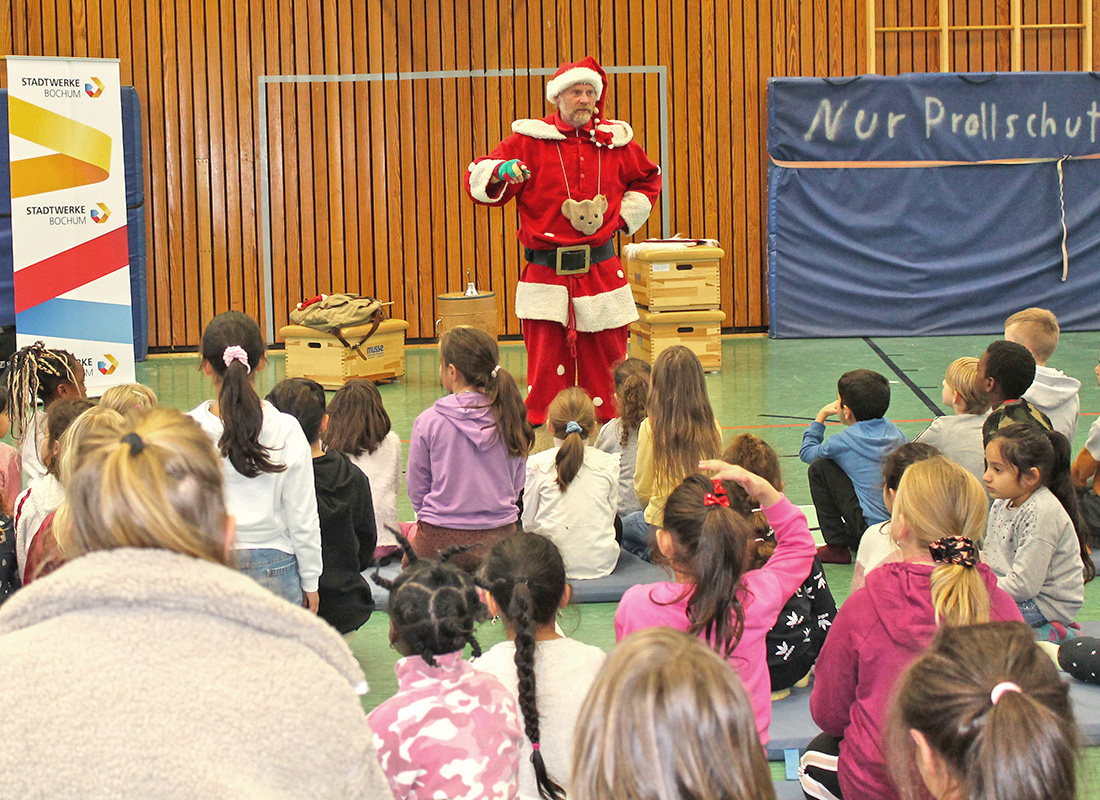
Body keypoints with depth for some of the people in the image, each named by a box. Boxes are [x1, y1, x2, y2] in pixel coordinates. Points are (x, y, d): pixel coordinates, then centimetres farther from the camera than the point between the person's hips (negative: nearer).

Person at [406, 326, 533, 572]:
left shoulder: (428, 422, -9)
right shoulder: (509, 419, -1)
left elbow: (416, 489, 0)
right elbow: (517, 485, 8)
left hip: (442, 542, -3)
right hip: (499, 538, 3)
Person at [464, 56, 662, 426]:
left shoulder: (614, 140, 9)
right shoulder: (529, 139, 1)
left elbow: (648, 180, 27)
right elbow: (476, 180, 1)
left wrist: (623, 216, 11)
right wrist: (501, 171, -21)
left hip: (601, 269, 3)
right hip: (546, 271, -3)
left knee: (606, 360, 6)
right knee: (545, 364, -5)